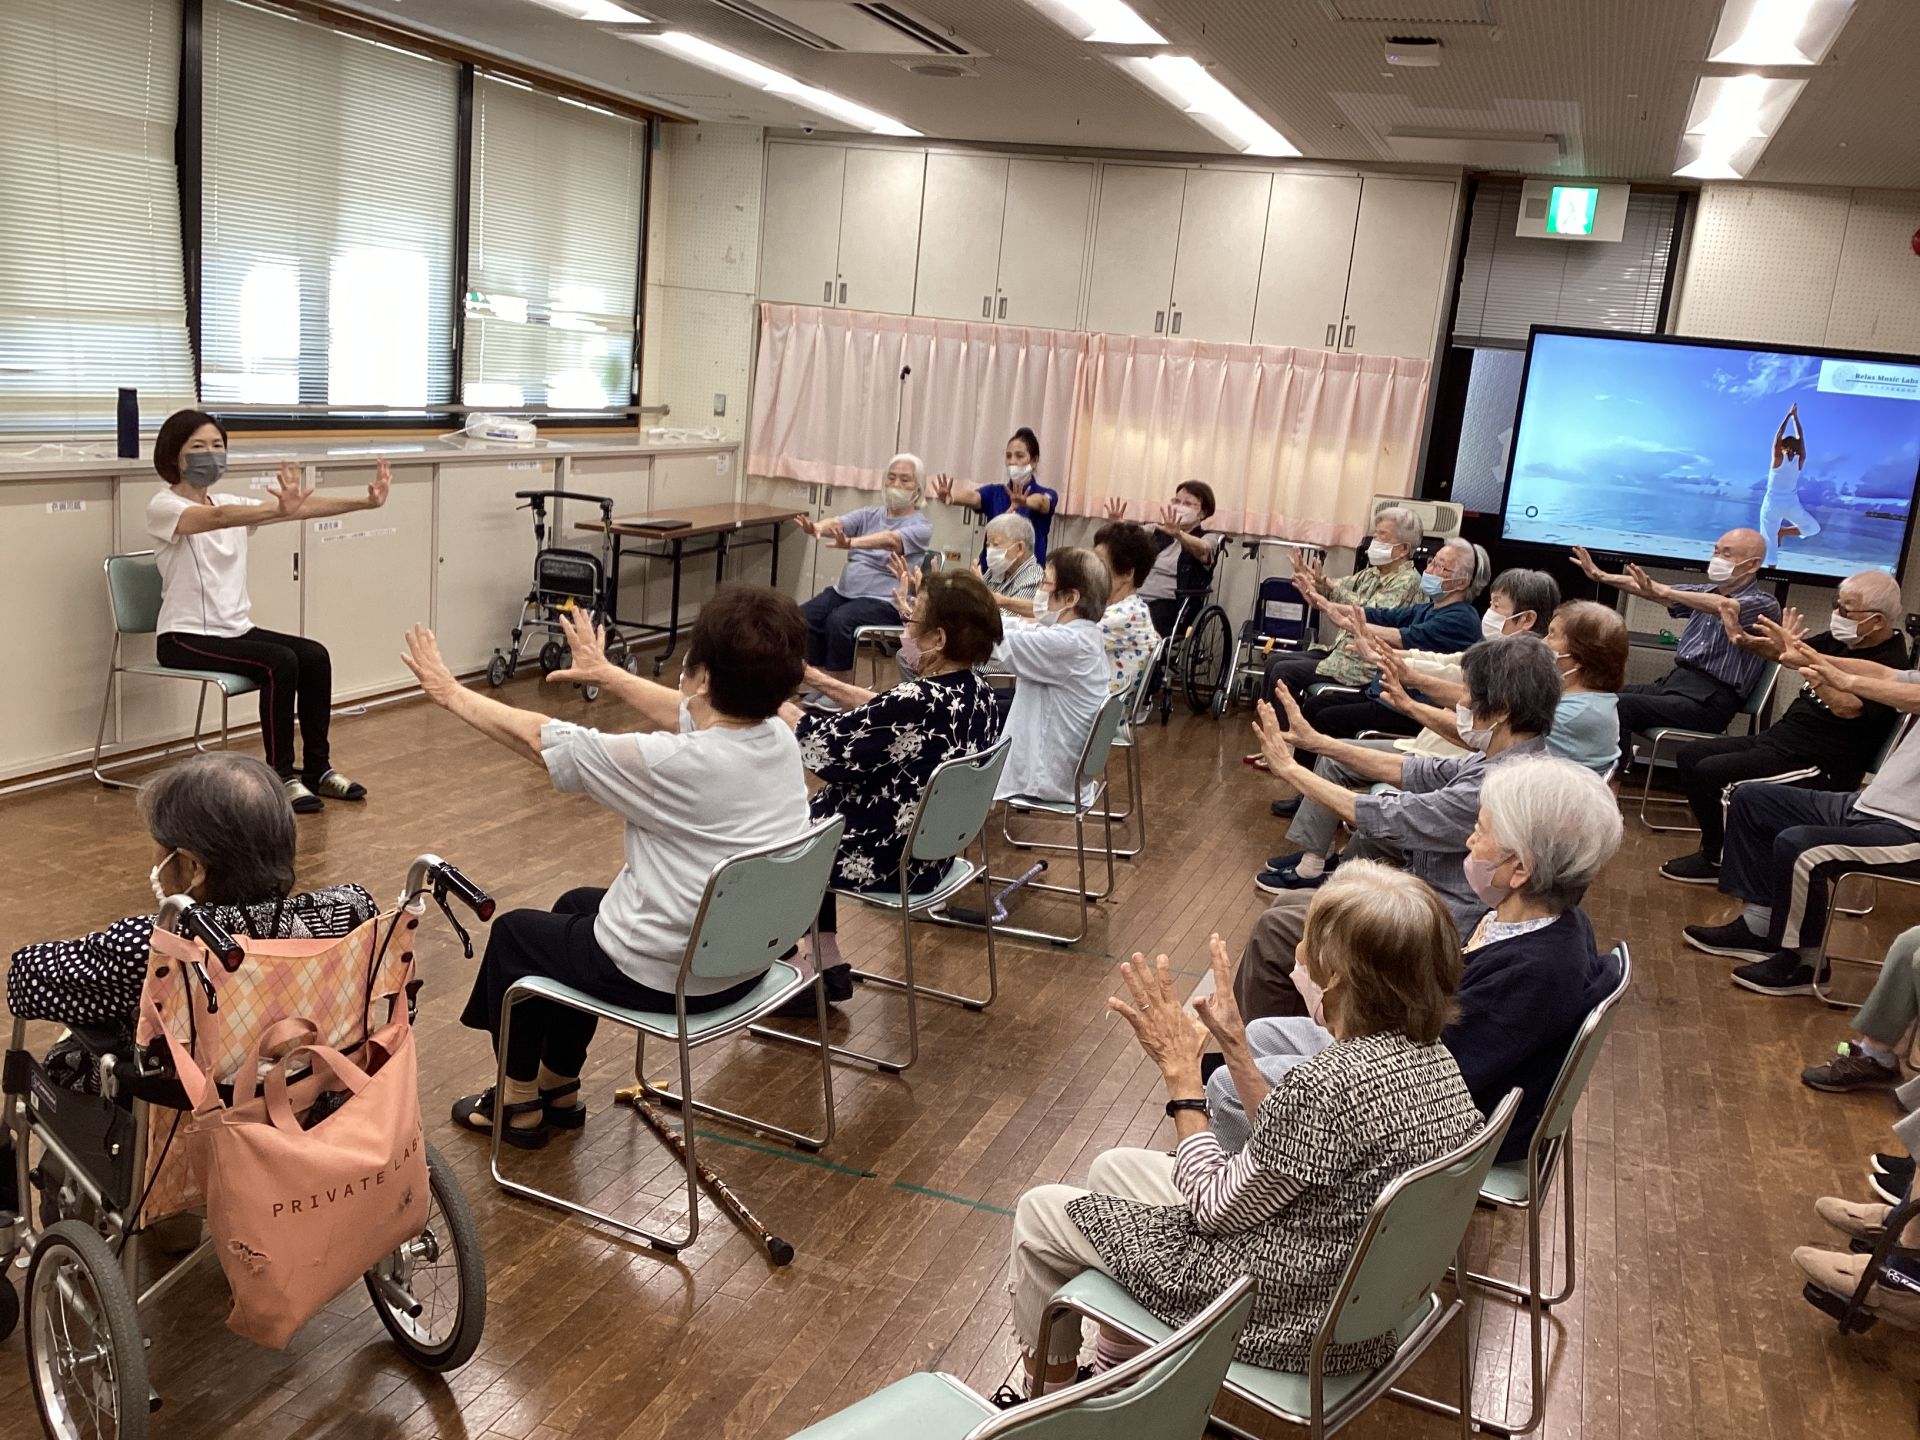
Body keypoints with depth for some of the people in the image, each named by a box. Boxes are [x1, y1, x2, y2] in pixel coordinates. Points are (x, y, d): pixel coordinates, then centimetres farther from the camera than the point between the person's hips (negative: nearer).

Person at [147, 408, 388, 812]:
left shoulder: (231, 504, 10)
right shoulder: (163, 507, -11)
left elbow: (302, 509, -2)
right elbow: (218, 518, -33)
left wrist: (366, 502, -16)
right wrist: (279, 509, -51)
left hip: (236, 629, 7)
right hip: (185, 638, -7)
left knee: (315, 656, -14)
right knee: (280, 662, -27)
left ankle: (318, 768, -2)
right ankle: (282, 777, -16)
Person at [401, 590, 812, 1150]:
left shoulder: (670, 764, -30)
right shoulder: (780, 738, -9)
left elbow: (535, 737, -17)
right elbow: (685, 713, 12)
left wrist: (452, 694, -1)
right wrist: (606, 673, 26)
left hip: (667, 977, -7)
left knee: (512, 932, 20)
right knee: (575, 905, 30)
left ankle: (519, 1104, 36)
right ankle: (560, 1088, 43)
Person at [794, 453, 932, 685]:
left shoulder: (921, 526, -4)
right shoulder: (869, 514, 12)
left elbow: (891, 540, -25)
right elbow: (837, 524, -7)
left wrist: (850, 543, -42)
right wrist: (817, 528, -31)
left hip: (884, 602, -6)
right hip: (843, 592, 6)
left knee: (839, 621, -32)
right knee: (802, 617, -19)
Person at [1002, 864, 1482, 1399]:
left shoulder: (1330, 1083, -34)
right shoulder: (1431, 1056, -6)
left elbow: (1215, 1207, -20)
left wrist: (1181, 1070, -13)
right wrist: (1236, 1047, 3)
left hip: (1287, 1315, -9)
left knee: (1040, 1213, 9)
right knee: (1113, 1169, 24)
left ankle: (1046, 1401, 33)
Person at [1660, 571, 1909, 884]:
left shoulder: (1890, 663, -18)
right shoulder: (1843, 641, 8)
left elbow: (1846, 706, -35)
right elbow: (1781, 653, 17)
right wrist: (1743, 640, -5)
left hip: (1818, 764, -10)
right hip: (1777, 740, 10)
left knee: (1709, 771, -23)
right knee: (1690, 754, 5)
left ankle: (1718, 860, -2)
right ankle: (1715, 850, 13)